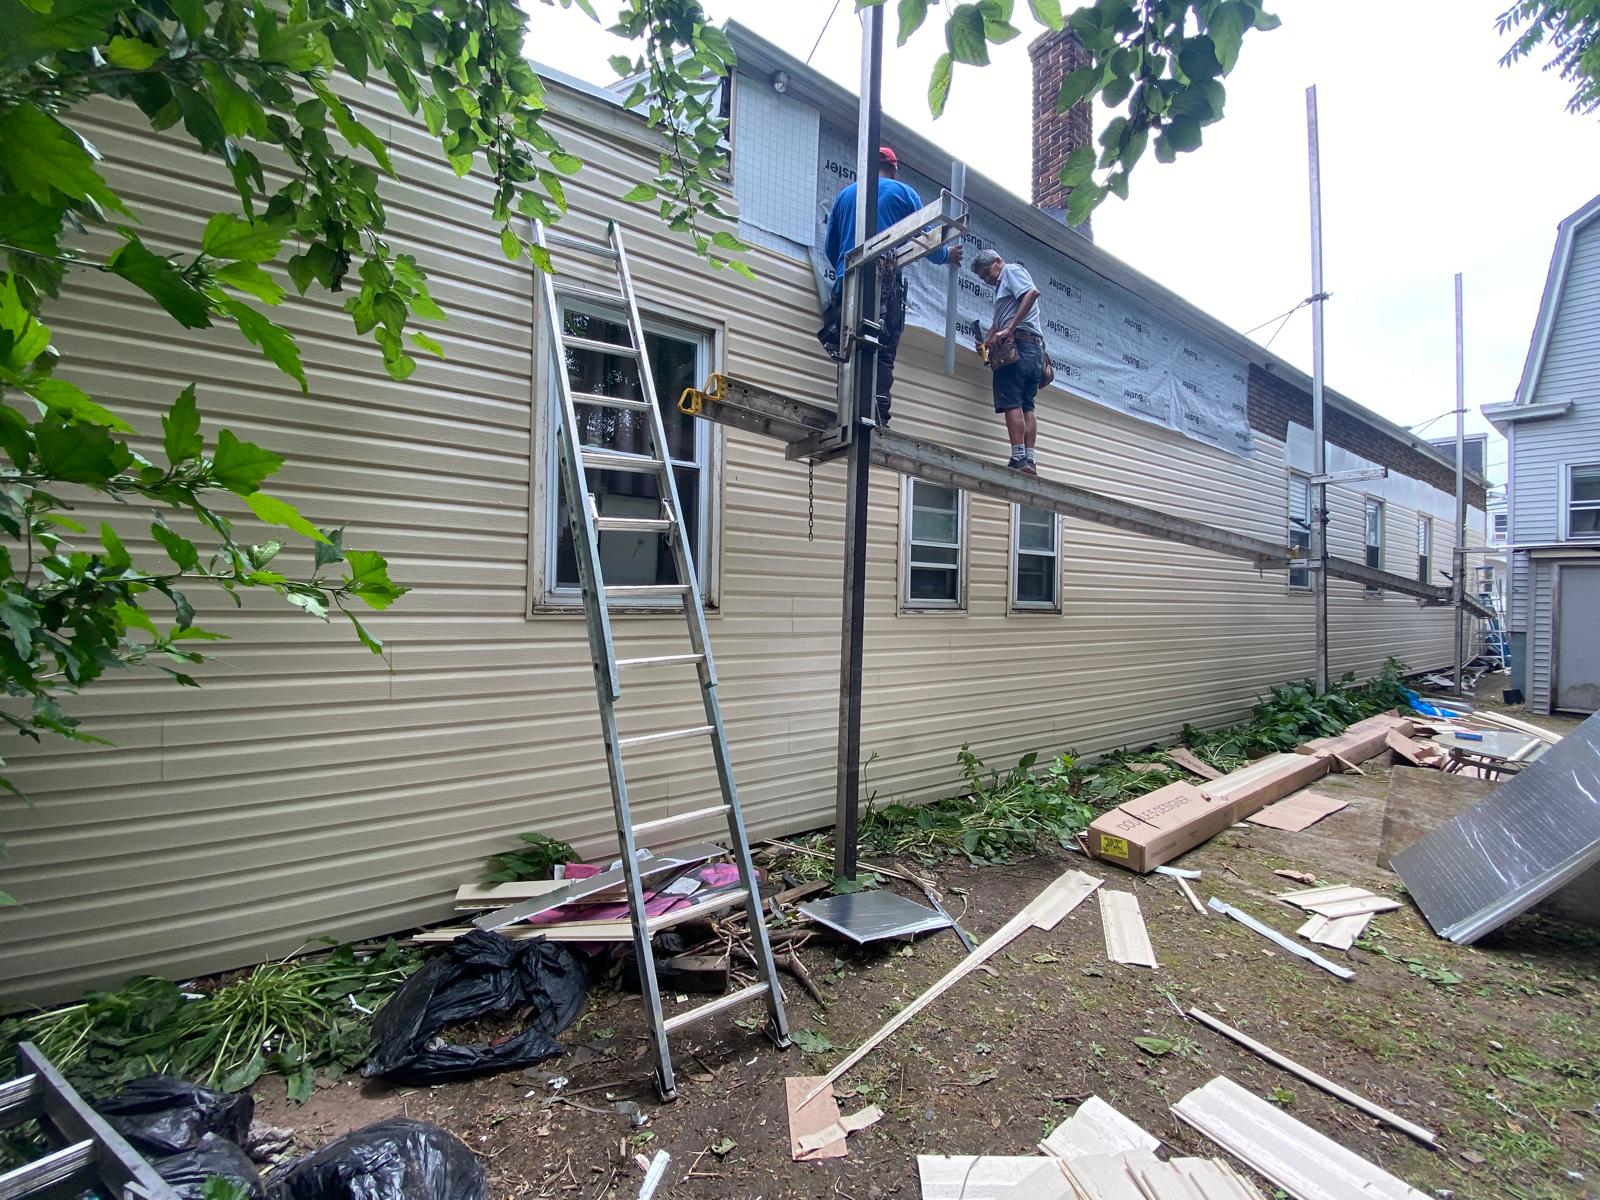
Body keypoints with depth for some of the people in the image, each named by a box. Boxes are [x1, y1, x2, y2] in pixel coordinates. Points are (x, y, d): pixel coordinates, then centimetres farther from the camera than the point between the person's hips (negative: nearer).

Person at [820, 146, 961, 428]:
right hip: (886, 282, -3)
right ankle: (878, 420, -19)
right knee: (883, 355, -7)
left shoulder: (846, 194, 22)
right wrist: (946, 256, 35)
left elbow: (830, 247, 23)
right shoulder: (904, 193, 13)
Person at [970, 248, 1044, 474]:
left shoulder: (1012, 270, 7)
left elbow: (1032, 292, -12)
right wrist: (986, 343, 5)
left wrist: (1009, 330, -19)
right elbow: (998, 323, 24)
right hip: (1035, 347, 9)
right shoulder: (1003, 287, 34)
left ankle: (1018, 459, -21)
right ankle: (1029, 461, -1)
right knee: (1026, 405, 4)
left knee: (1011, 402, -14)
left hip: (1018, 343, -9)